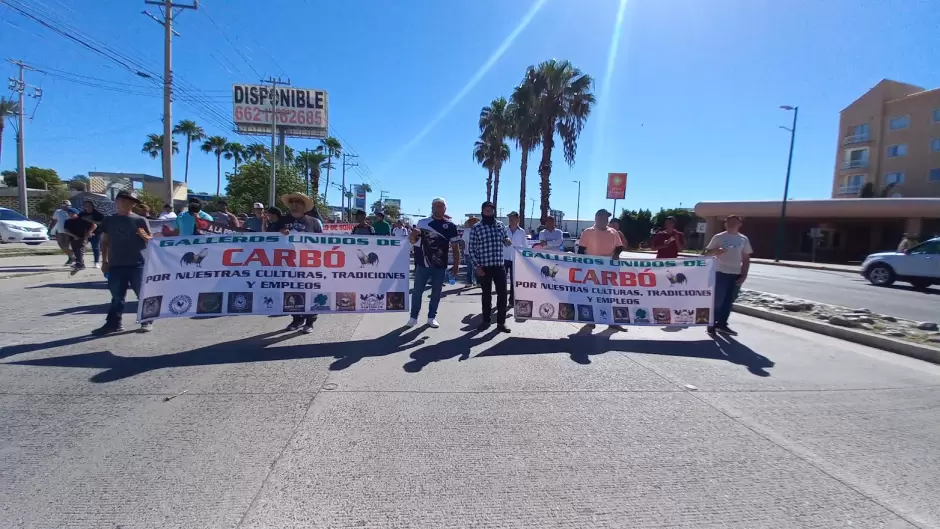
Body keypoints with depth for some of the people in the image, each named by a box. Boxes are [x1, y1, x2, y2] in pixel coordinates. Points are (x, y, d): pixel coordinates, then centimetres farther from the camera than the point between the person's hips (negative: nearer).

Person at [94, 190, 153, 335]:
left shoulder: (140, 220, 1)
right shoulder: (109, 220, 9)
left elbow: (151, 240, 2)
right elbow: (104, 241, 14)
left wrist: (144, 236, -21)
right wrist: (104, 261, 10)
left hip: (138, 264, -3)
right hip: (116, 265, 3)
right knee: (117, 296, 9)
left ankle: (147, 321, 13)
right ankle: (113, 323, 16)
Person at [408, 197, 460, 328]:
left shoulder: (450, 226, 2)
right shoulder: (422, 222, 2)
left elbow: (455, 247, 4)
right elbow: (413, 241, 8)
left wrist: (456, 265, -2)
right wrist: (413, 235, -16)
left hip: (440, 266, 1)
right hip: (423, 264, 0)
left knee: (436, 293, 9)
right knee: (417, 291, 5)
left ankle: (432, 317, 21)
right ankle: (413, 317, 18)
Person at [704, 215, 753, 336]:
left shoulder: (744, 239, 8)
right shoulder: (719, 237, -1)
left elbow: (746, 259, 10)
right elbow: (707, 252, 1)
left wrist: (744, 275, 1)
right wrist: (716, 251, -20)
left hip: (736, 274, 4)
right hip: (721, 273, -4)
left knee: (729, 301, 8)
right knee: (717, 300, -3)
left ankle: (722, 324, 18)